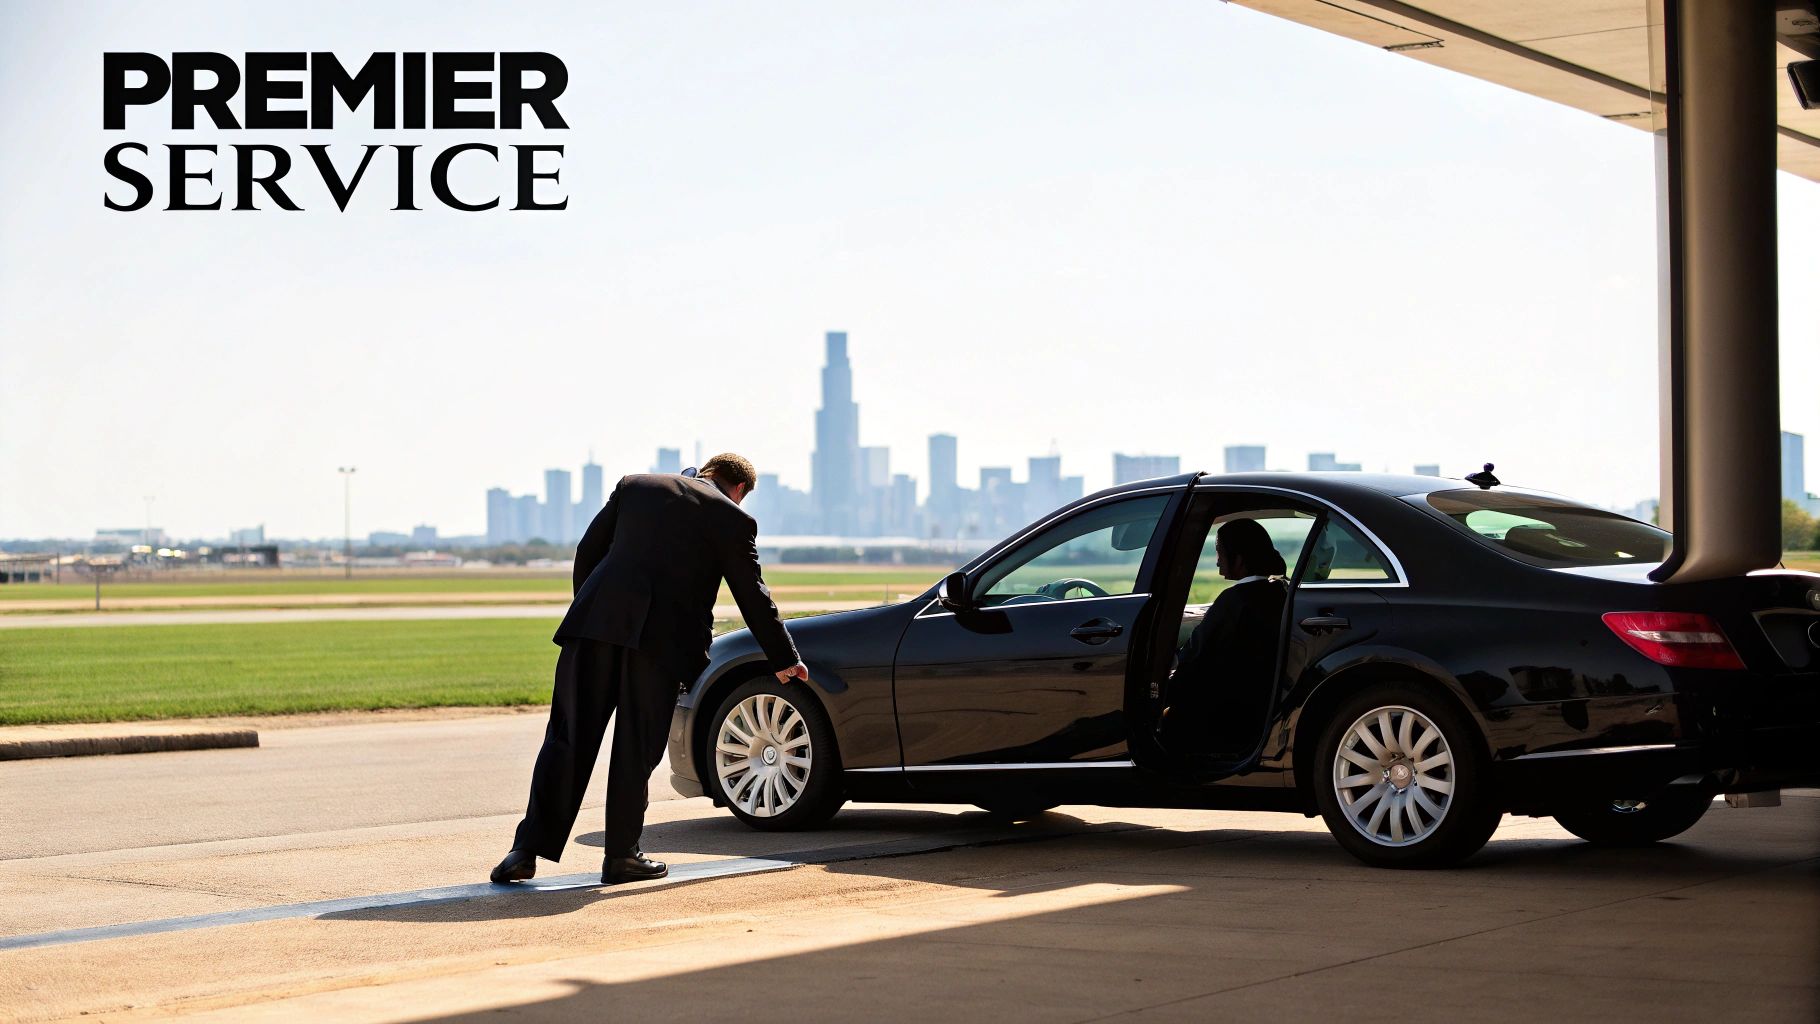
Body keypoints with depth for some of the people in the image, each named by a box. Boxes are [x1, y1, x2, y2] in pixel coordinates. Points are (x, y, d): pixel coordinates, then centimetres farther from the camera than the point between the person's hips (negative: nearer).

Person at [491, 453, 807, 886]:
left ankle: (529, 849, 1)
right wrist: (784, 658, 21)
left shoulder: (635, 485, 18)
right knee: (635, 750, 6)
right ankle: (622, 856, 11)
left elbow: (587, 550, 17)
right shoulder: (732, 520, 8)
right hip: (658, 638, -3)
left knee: (568, 739, 4)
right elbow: (752, 595, 11)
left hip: (595, 622, 3)